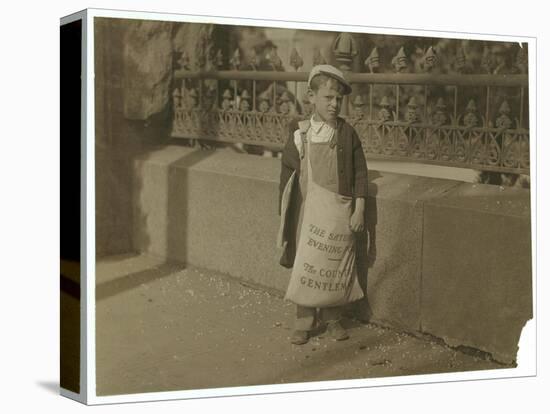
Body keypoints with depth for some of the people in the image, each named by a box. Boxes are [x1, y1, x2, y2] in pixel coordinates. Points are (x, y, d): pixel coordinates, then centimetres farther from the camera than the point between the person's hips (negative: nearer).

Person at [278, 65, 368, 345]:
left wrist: (359, 210, -3)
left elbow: (360, 172, 1)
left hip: (340, 211, 0)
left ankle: (332, 318, 24)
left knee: (336, 267, 7)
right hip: (310, 211, 0)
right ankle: (304, 321, 13)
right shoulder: (300, 134, -1)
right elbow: (288, 175, 4)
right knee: (306, 266, 1)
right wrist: (285, 214, 4)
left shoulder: (346, 133, -2)